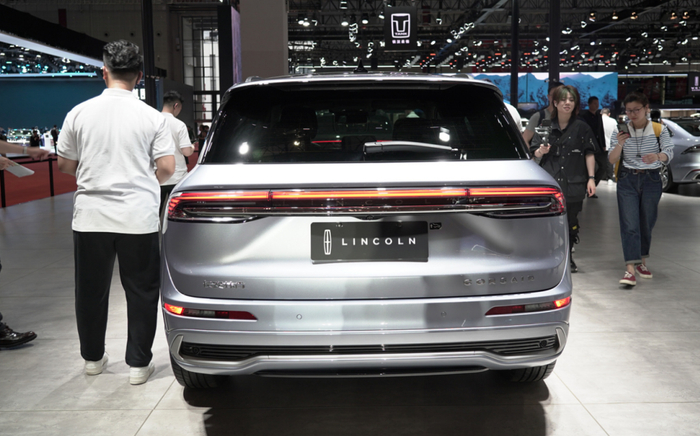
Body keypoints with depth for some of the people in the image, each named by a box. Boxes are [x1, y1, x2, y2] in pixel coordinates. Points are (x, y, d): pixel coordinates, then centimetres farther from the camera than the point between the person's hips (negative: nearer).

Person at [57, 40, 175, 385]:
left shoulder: (79, 113, -1)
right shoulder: (152, 117, -4)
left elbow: (65, 166, 6)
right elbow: (166, 169, -5)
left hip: (90, 217, 2)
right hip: (138, 218, -2)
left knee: (91, 290, 16)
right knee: (141, 291, 9)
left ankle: (92, 357, 31)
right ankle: (138, 364, 14)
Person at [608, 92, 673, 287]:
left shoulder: (659, 129, 2)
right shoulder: (620, 131, 3)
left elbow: (669, 154, -8)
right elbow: (612, 160, 0)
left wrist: (657, 156, -31)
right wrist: (620, 144, -20)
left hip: (651, 180, 1)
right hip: (627, 180, -1)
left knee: (647, 224, 8)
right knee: (629, 225, -10)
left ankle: (641, 262, 25)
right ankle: (630, 269, -15)